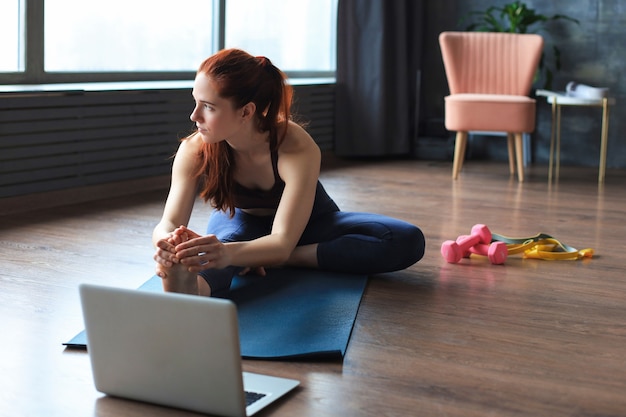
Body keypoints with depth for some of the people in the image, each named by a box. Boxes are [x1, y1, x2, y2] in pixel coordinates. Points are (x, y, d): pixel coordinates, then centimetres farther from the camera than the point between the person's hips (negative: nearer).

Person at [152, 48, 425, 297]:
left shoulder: (298, 149, -37)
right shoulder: (194, 151, -27)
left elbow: (282, 242, -45)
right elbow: (169, 224, -33)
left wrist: (227, 253, -68)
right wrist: (168, 244, -61)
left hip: (304, 224, 0)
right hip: (240, 221, 1)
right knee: (229, 236, -37)